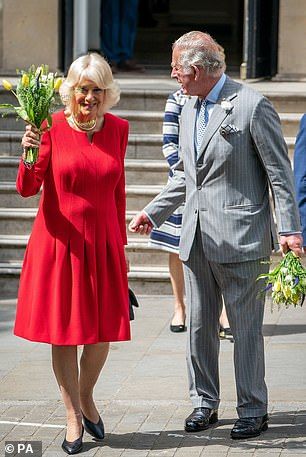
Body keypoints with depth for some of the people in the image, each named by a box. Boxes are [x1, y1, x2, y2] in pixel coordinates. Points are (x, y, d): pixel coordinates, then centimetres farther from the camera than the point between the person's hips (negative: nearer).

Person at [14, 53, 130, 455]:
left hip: (102, 244, 3)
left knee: (103, 331, 4)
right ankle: (73, 415, 21)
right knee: (63, 330, 5)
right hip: (59, 242, -2)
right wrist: (30, 154, -26)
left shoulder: (118, 129, 3)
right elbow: (27, 188, -8)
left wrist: (121, 241, 14)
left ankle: (87, 398, 32)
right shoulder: (52, 127, -7)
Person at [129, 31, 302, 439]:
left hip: (239, 237, -7)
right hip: (196, 238, 7)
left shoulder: (252, 106, -11)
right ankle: (204, 403, 24)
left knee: (245, 328, 1)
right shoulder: (189, 109, 13)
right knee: (199, 326, 12)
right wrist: (154, 212, 16)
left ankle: (252, 410, 11)